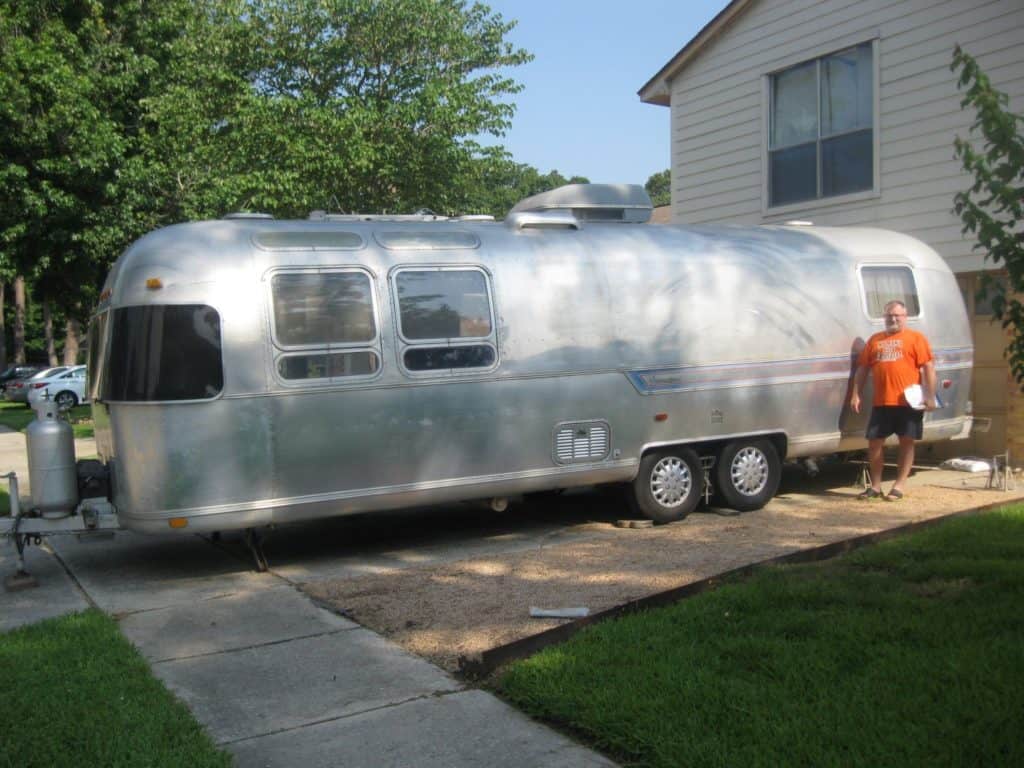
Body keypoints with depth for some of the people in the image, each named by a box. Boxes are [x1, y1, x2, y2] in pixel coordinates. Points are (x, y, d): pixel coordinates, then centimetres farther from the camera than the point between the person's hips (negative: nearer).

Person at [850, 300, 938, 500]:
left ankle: (898, 486, 10)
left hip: (908, 402, -3)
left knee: (906, 442, 2)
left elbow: (928, 368, -2)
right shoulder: (874, 340, 14)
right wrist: (856, 394, 6)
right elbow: (862, 369, 15)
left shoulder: (915, 338, 3)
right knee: (874, 442, 4)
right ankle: (875, 486, 15)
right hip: (881, 402, 4)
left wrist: (930, 396, -10)